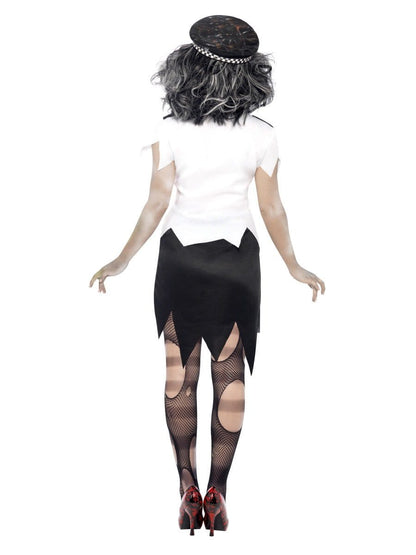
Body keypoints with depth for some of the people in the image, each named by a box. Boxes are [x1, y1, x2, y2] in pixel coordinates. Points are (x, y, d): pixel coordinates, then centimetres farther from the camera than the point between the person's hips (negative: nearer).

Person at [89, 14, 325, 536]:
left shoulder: (169, 131, -12)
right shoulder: (261, 135, -9)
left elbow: (156, 204, -11)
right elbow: (273, 210, -4)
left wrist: (122, 261, -1)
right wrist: (294, 267, 9)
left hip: (180, 256, 0)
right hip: (237, 258, 0)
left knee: (180, 372, 12)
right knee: (230, 375, 10)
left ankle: (187, 487, 14)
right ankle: (216, 493, 12)